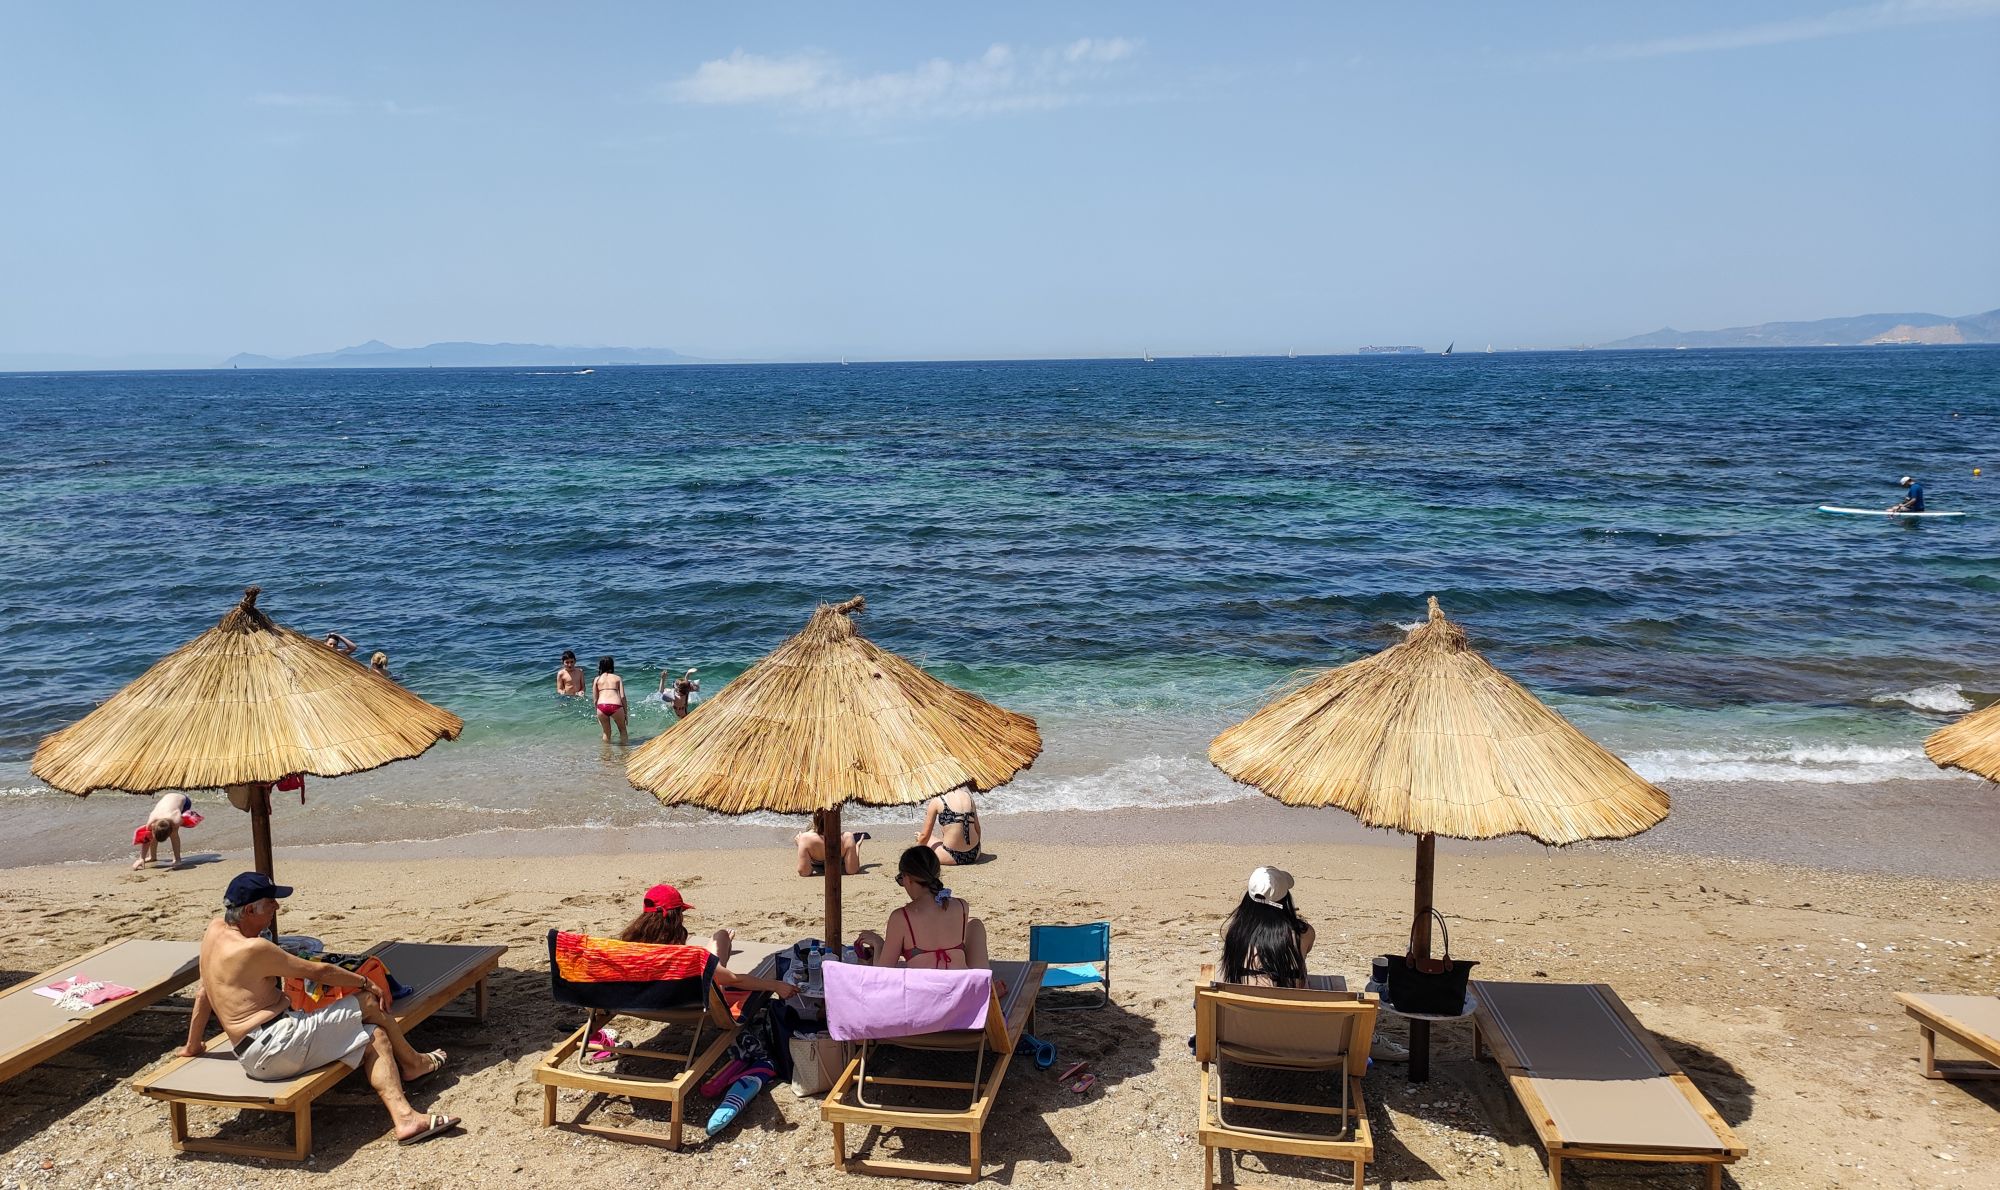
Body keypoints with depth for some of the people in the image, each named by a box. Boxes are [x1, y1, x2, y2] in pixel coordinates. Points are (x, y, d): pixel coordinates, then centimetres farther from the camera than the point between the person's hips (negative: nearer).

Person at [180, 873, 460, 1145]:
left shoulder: (216, 929, 10)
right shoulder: (253, 948, -19)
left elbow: (203, 995, 21)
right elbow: (318, 971, -11)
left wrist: (193, 1046, 32)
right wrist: (366, 982, 3)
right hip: (276, 1047, -10)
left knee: (375, 1036, 4)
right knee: (369, 1003, -3)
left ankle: (405, 1118, -5)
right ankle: (413, 1063, 22)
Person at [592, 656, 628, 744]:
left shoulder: (597, 679, 19)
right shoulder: (618, 678, 17)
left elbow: (595, 699, 16)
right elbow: (622, 697, 8)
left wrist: (597, 715, 26)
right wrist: (625, 713, 14)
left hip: (602, 707, 1)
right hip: (616, 706, -1)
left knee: (606, 732, 22)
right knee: (622, 730, 22)